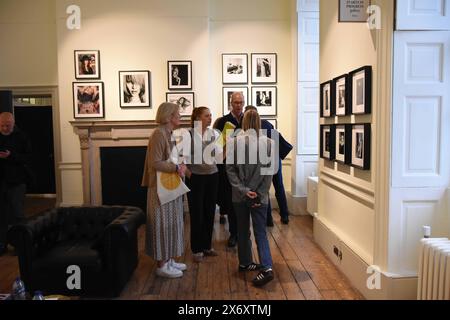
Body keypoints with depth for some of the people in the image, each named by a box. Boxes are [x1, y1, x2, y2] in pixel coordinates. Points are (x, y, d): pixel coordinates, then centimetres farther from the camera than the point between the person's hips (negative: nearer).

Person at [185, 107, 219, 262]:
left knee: (210, 212, 11)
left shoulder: (214, 134, 5)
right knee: (197, 213, 3)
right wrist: (188, 174, -10)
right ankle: (197, 249, 17)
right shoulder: (188, 134, -7)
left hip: (212, 176, 4)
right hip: (195, 178, -4)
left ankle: (207, 246, 26)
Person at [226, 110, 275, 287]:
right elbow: (269, 172, -7)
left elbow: (230, 169, -8)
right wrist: (259, 194, -5)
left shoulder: (234, 142, -6)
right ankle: (267, 267, -6)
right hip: (260, 196, 0)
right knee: (260, 232, 7)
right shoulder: (268, 142, -5)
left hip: (239, 196, 1)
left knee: (243, 230, 17)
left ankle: (245, 263, 30)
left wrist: (243, 190, -8)